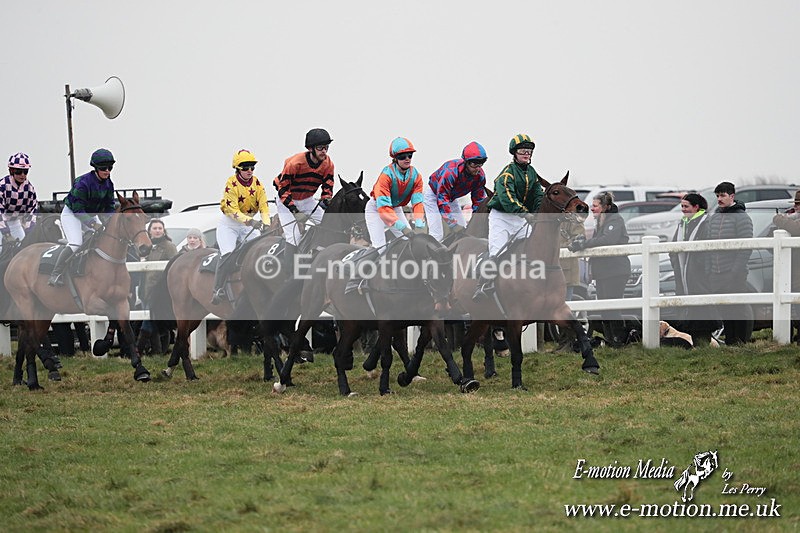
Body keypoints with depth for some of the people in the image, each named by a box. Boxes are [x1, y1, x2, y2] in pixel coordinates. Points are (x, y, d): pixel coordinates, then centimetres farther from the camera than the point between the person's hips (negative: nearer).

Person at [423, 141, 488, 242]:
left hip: (451, 198, 7)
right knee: (437, 235, -18)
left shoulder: (480, 175, -19)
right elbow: (442, 199, -38)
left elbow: (479, 200, -7)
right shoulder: (450, 171, -39)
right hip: (433, 195, -7)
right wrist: (454, 224, -41)